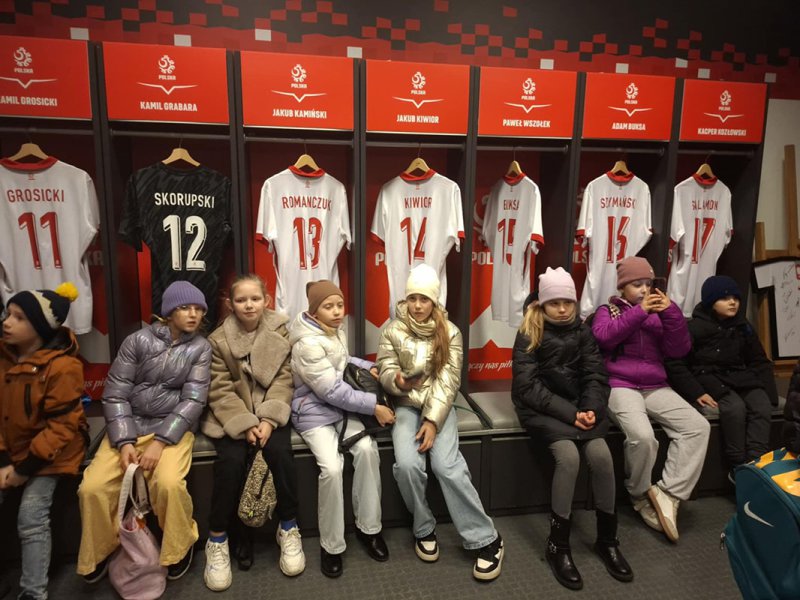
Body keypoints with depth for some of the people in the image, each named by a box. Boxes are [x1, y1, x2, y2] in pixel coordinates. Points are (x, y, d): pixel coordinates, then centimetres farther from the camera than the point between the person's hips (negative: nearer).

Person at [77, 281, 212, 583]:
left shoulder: (201, 348, -1)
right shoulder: (138, 341, -1)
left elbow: (193, 400, -8)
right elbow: (114, 394, -2)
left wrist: (160, 442, -18)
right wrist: (124, 442, -13)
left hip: (173, 427, -1)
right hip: (129, 424, 2)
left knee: (169, 483, -29)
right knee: (92, 487, -18)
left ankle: (179, 546, 2)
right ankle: (100, 550, 13)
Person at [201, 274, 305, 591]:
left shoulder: (281, 332, -3)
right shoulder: (218, 340, -4)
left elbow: (284, 381, -7)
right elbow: (220, 391, -8)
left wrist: (269, 420, -19)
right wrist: (245, 424, -20)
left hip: (270, 411, 0)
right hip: (231, 415, 0)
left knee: (279, 450, -26)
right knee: (231, 459, -25)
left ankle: (288, 528, -7)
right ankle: (217, 539, -7)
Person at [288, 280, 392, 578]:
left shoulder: (336, 331, 4)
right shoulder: (307, 344, -22)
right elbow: (333, 391, -23)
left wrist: (369, 367, 5)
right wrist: (374, 406, -20)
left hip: (341, 408, 7)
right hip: (314, 412, -7)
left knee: (367, 449, -19)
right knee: (332, 468, -26)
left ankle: (368, 527, -1)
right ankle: (331, 545, -5)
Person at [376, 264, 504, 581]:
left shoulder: (450, 332, -2)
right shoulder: (392, 330, 0)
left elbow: (448, 381, -8)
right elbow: (385, 373, -4)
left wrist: (433, 421, -18)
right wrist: (398, 380, -29)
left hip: (439, 407, -1)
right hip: (405, 407, 1)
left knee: (447, 466, -23)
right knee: (407, 464, -24)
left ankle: (487, 540, -9)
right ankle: (424, 529, 2)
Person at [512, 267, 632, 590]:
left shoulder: (583, 332, 9)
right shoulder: (528, 335, -4)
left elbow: (595, 376, 5)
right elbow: (528, 386, -12)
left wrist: (590, 409, -15)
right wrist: (569, 413, -19)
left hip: (579, 405, 4)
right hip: (541, 408, -4)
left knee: (601, 455, -21)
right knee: (569, 456, -28)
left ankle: (607, 540, 2)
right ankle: (558, 545, -11)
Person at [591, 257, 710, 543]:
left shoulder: (658, 314, 19)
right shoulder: (607, 311, 9)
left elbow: (678, 350, 7)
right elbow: (603, 337, -13)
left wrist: (671, 312, -5)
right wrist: (640, 312, -14)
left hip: (656, 387, 5)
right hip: (620, 386, -5)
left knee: (698, 426, -18)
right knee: (642, 436, -29)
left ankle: (668, 494, -13)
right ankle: (641, 496, -2)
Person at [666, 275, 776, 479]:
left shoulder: (742, 326, 8)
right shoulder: (696, 327, -10)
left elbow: (759, 361, 15)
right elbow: (675, 363, -13)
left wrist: (767, 390, 0)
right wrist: (696, 392, -21)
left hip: (738, 377, 6)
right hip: (708, 377, -5)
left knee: (763, 406, -23)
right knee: (735, 407, -31)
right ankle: (738, 467, -19)